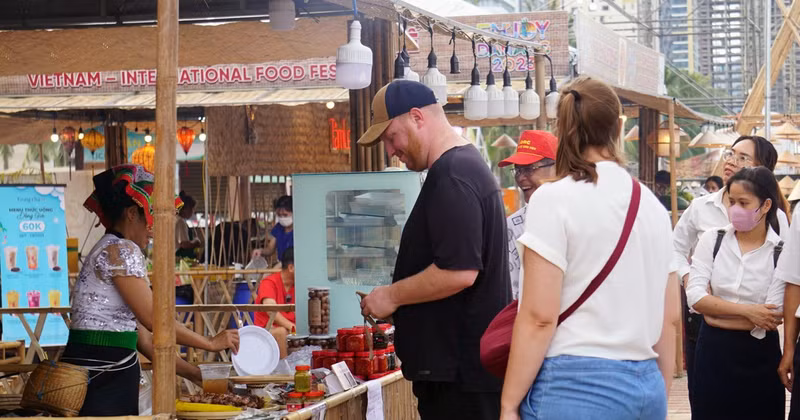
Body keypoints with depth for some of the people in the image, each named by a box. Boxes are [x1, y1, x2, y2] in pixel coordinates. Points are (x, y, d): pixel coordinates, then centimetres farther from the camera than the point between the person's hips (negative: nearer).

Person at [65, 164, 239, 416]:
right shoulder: (121, 250, -9)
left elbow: (143, 338, 18)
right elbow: (154, 319, -14)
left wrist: (194, 374, 16)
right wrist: (212, 344, -3)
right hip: (100, 374, -10)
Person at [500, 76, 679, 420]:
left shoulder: (554, 199, -8)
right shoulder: (653, 207, 10)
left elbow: (539, 317, -13)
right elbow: (670, 317, 12)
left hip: (576, 385, -6)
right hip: (646, 385, 6)